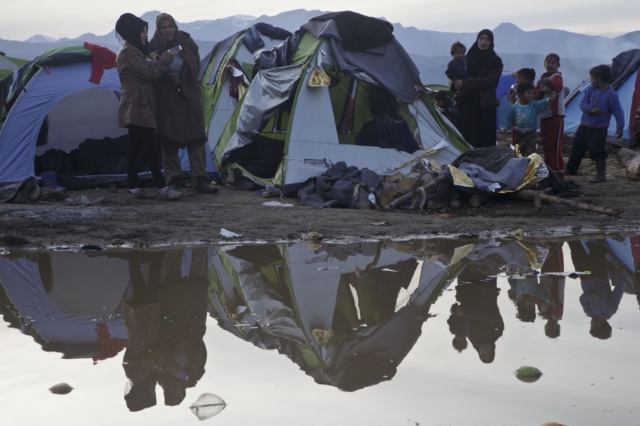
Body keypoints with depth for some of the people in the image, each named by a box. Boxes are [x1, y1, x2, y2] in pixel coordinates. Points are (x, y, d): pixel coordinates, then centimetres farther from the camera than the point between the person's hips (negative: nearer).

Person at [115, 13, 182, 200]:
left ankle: (134, 189, 10)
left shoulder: (134, 50, 19)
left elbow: (146, 73, 20)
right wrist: (167, 58, -10)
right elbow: (149, 73, -18)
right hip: (136, 106, -10)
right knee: (151, 148, -10)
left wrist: (154, 60, 6)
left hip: (138, 106, 10)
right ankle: (163, 189, -10)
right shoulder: (128, 52, -13)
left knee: (135, 148, 8)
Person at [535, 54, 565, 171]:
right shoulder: (542, 78, 16)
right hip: (544, 114, 8)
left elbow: (558, 86, -29)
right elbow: (535, 93, 9)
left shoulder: (557, 76, -6)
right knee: (545, 143, 14)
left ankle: (557, 168, -6)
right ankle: (548, 166, 24)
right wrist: (542, 91, -14)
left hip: (556, 114, -8)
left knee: (554, 143, -9)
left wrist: (548, 83, -50)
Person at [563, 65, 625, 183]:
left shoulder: (611, 94, -16)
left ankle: (601, 175, 6)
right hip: (584, 126, 7)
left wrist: (620, 127, -18)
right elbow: (582, 104, -2)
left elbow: (618, 112, -14)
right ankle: (571, 169, 32)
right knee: (576, 148, 16)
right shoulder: (590, 90, 2)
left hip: (598, 130, -7)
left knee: (598, 152, -6)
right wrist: (590, 110, -22)